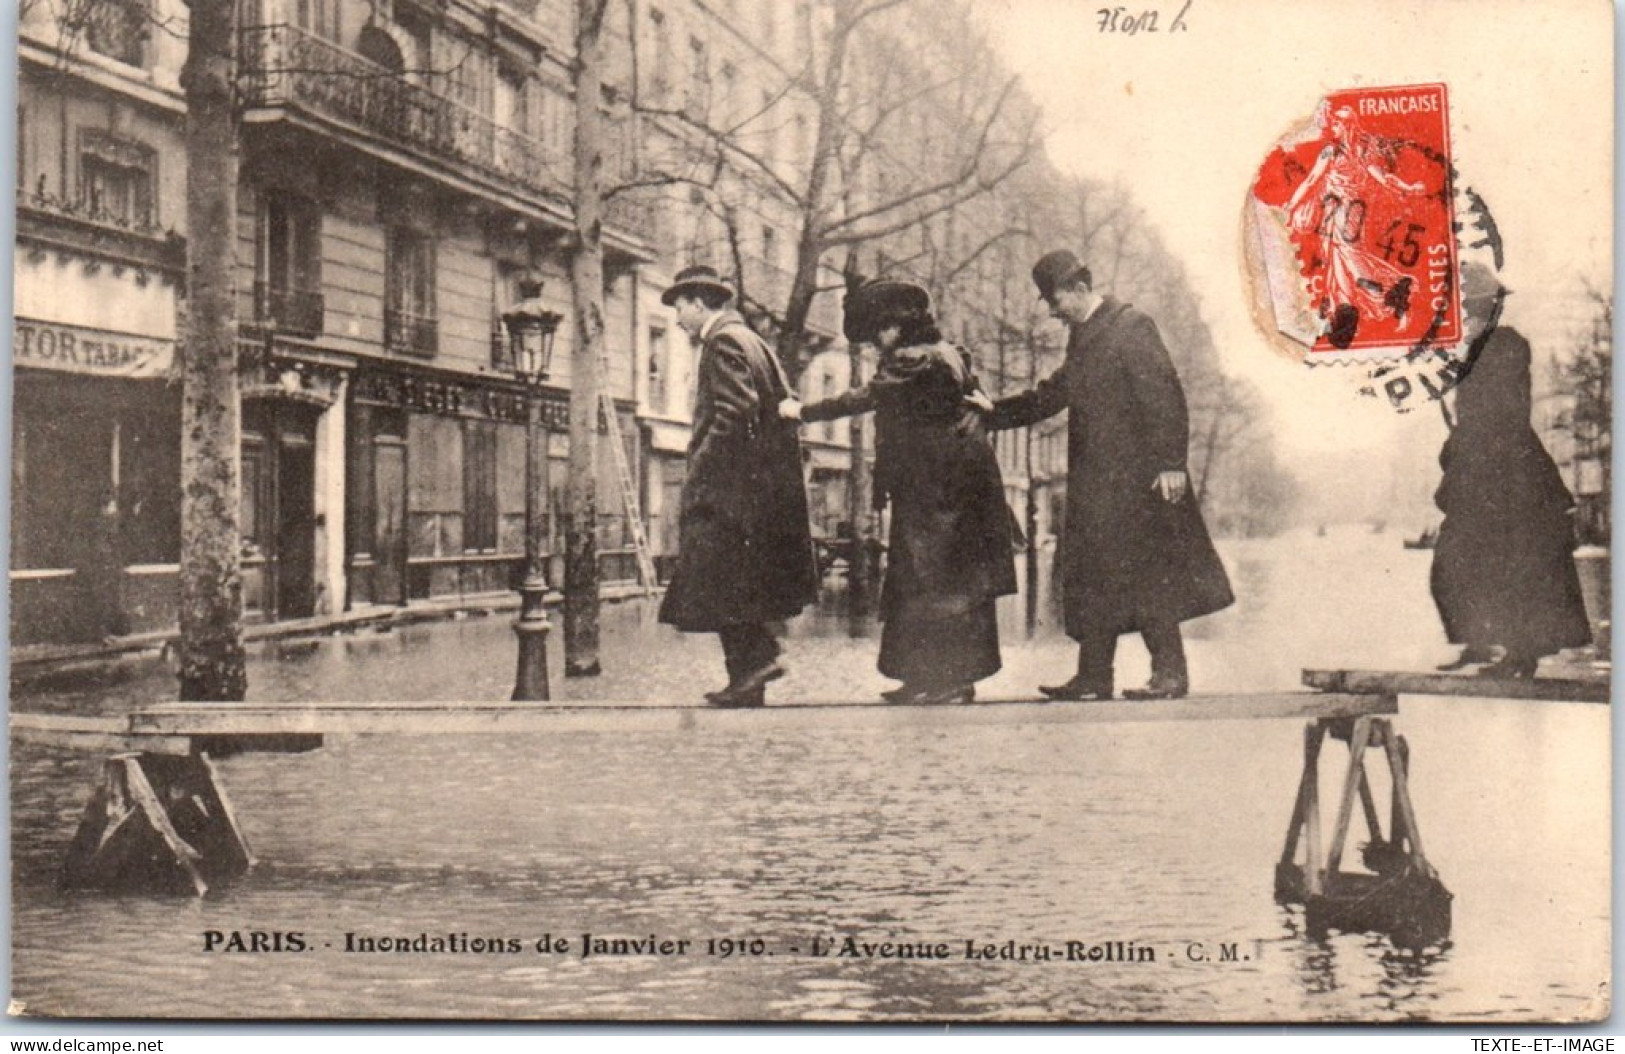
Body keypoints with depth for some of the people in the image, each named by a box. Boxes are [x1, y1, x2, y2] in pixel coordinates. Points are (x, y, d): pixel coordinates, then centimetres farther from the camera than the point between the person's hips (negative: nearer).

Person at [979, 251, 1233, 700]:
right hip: (1095, 481, 9)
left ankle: (1171, 675, 1)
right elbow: (1052, 395, 24)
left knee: (1147, 576, -6)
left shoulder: (1132, 327, -10)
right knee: (1092, 578, 10)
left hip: (1134, 478, -9)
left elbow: (1164, 396, -15)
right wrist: (991, 413, 19)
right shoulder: (1082, 335, 16)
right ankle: (1093, 677, 16)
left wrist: (1170, 463, -20)